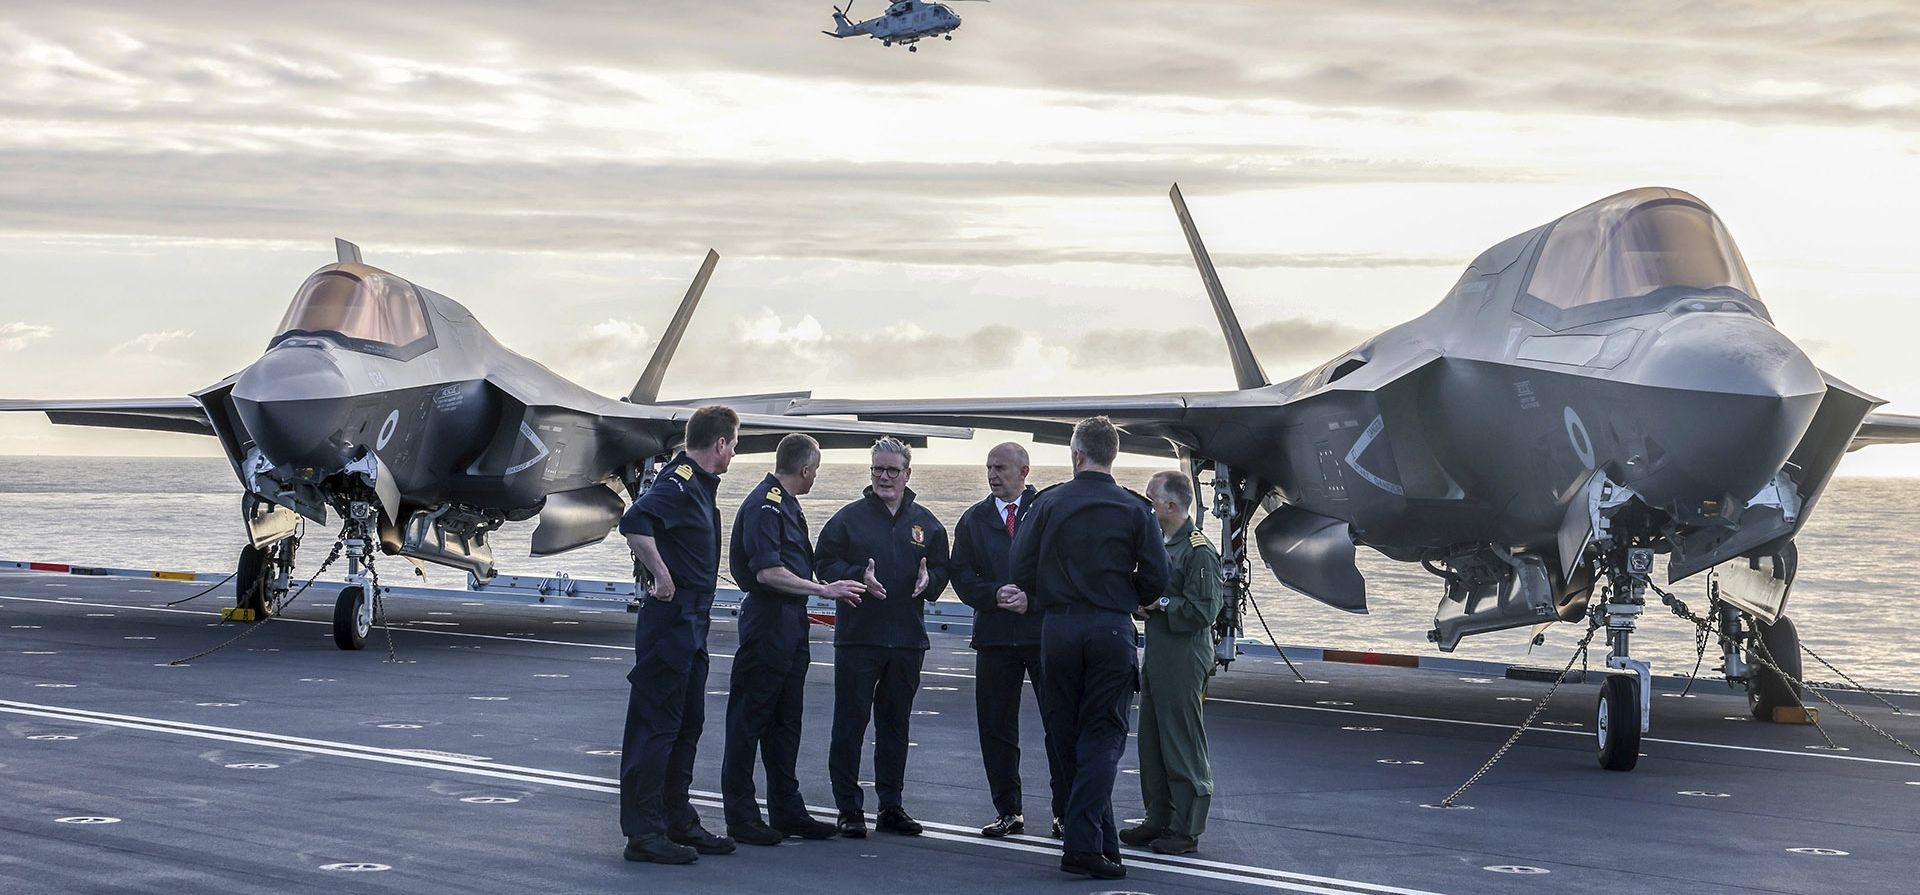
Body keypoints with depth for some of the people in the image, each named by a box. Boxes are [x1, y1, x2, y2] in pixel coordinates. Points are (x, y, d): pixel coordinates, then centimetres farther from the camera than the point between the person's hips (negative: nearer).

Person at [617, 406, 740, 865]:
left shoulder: (699, 484, 16)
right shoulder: (680, 482, -16)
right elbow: (634, 522, -32)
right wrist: (662, 576, -25)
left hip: (691, 621, 10)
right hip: (670, 618, -10)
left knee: (688, 723, 15)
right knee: (655, 724, -5)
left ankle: (678, 822, 24)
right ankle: (643, 832, -1)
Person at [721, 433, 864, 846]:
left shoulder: (786, 504, 17)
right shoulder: (764, 505, -15)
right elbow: (768, 572, -22)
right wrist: (825, 590, -19)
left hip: (791, 622, 10)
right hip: (767, 622, -10)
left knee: (786, 720, 13)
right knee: (750, 718, -3)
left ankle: (787, 810, 20)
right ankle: (740, 815, 2)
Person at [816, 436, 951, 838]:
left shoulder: (926, 523, 11)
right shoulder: (850, 517, 1)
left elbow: (942, 571, 12)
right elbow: (826, 564, -1)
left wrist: (928, 579, -10)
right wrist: (859, 576, -18)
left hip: (907, 639, 3)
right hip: (857, 636, -3)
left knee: (895, 725, 11)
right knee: (850, 722, -2)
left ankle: (891, 806, 20)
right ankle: (849, 809, 5)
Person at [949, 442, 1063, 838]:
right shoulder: (973, 519, 12)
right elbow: (962, 576, 6)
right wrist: (996, 595, -11)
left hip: (1046, 630, -3)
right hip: (995, 634, 3)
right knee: (996, 727, 6)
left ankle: (1065, 810, 9)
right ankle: (1008, 811, 15)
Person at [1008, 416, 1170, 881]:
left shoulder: (1049, 502, 0)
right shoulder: (1133, 509, -1)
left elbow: (1021, 565, -1)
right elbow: (1156, 578, -3)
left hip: (1057, 629, 1)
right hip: (1112, 629, -1)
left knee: (1067, 736, 12)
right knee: (1102, 737, 2)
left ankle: (1102, 837, 19)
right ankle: (1084, 844, -8)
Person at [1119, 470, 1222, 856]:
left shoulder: (1199, 551, -13)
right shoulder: (1162, 545, 15)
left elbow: (1204, 609, -18)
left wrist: (1161, 604, -14)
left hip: (1185, 660, -9)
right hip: (1157, 655, 9)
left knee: (1183, 744, -2)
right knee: (1152, 741, 13)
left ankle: (1186, 829, 5)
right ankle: (1158, 820, 23)